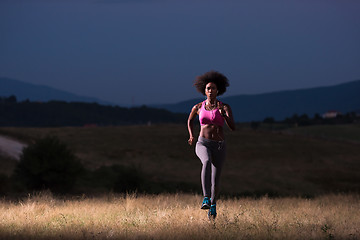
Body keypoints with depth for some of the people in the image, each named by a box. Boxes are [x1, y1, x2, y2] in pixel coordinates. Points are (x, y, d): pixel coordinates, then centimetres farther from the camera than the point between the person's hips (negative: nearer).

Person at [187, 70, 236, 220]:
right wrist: (191, 136, 13)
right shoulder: (198, 107, 6)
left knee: (215, 181, 2)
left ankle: (213, 204, 35)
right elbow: (190, 120, 27)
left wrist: (223, 114, -27)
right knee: (207, 162, -37)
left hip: (219, 146, 1)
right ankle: (206, 198, -42)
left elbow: (232, 127, -12)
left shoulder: (225, 107, 0)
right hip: (203, 144, 0)